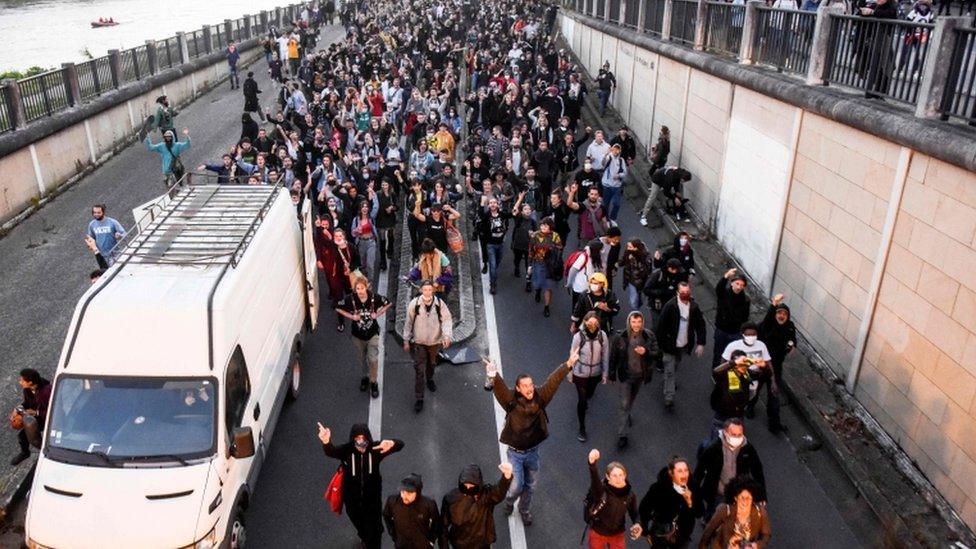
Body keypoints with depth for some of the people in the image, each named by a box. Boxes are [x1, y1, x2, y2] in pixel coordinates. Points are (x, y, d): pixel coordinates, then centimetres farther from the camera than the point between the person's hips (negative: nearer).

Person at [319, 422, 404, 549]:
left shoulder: (375, 448, -23)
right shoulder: (347, 450, -24)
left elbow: (400, 444, -31)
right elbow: (331, 451, -44)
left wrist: (392, 443, -57)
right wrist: (326, 442, -69)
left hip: (372, 497, -1)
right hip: (352, 498, 2)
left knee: (373, 530, 12)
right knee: (358, 523, 30)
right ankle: (364, 536, 65)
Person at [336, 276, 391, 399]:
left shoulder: (374, 297, -21)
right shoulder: (350, 299, -21)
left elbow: (388, 304, -3)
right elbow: (338, 308, -4)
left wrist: (378, 314, -14)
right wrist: (351, 316, -15)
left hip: (372, 333, -1)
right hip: (358, 335, 2)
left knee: (373, 359, -3)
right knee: (362, 358, 20)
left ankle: (373, 382, 17)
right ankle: (365, 376, 45)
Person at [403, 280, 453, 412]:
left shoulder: (440, 304, -16)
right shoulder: (414, 304, -16)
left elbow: (447, 319, -14)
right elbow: (408, 323, -6)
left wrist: (447, 335, -31)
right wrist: (406, 341, -1)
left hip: (435, 341, 2)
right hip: (419, 342, -2)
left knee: (431, 363, 27)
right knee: (419, 370, -2)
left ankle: (430, 379, 58)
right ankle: (419, 398, 7)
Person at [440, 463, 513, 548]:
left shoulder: (486, 494, -27)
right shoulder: (451, 498, -21)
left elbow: (500, 491, -51)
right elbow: (444, 524, -8)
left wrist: (507, 476, -73)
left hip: (481, 544, 0)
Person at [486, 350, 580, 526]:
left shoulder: (540, 398, -12)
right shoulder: (511, 401, -20)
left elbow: (553, 381, -19)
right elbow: (500, 389, -39)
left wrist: (568, 365, -30)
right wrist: (494, 377, -60)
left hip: (533, 452, 3)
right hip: (515, 453, -3)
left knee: (530, 486, 19)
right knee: (516, 486, -2)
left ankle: (524, 510, 48)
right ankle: (509, 501, 34)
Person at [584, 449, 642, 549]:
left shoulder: (629, 494, -18)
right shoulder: (600, 489, -31)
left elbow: (634, 512, -1)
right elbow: (595, 478, -54)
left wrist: (637, 524, -24)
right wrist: (592, 463, -76)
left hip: (617, 534, 2)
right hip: (598, 532, -2)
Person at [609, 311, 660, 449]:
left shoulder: (649, 336, -14)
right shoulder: (621, 337, -17)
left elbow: (657, 354, -9)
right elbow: (613, 356, -6)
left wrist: (646, 352, -29)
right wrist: (612, 374, 0)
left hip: (640, 375, 3)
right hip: (626, 375, -3)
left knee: (631, 400, 27)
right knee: (624, 404, -3)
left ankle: (626, 416, 56)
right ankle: (621, 435, 4)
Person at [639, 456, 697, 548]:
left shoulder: (692, 488, -14)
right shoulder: (659, 488, -24)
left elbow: (698, 513, -7)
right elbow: (644, 507, -13)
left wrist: (690, 502, -27)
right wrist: (647, 532, -7)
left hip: (682, 536, 3)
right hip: (661, 536, -3)